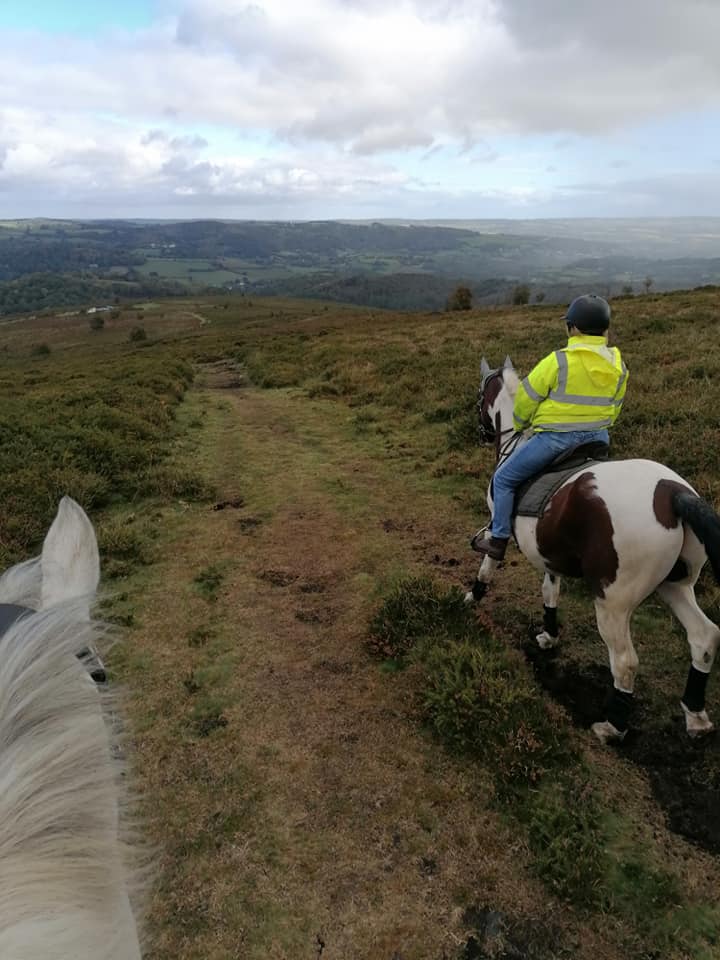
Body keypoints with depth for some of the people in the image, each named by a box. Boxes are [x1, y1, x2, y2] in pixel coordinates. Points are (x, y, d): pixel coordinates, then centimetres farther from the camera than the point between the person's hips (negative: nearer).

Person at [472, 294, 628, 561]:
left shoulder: (557, 362, -16)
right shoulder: (618, 366, 3)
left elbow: (526, 400, -7)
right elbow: (614, 408, 14)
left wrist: (520, 424, 13)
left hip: (554, 439, -6)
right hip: (597, 438, 6)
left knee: (504, 479, 10)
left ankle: (499, 539, 14)